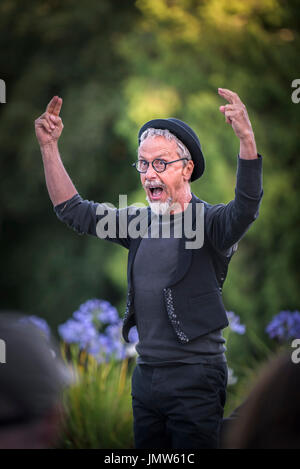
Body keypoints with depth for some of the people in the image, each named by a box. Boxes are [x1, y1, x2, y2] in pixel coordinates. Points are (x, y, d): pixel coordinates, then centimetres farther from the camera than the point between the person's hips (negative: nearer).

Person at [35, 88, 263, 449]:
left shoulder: (209, 222, -9)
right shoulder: (141, 223, 10)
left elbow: (245, 209, -30)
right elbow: (73, 210, 12)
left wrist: (247, 140, -46)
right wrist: (49, 146, 1)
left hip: (194, 378, -6)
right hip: (145, 375, 6)